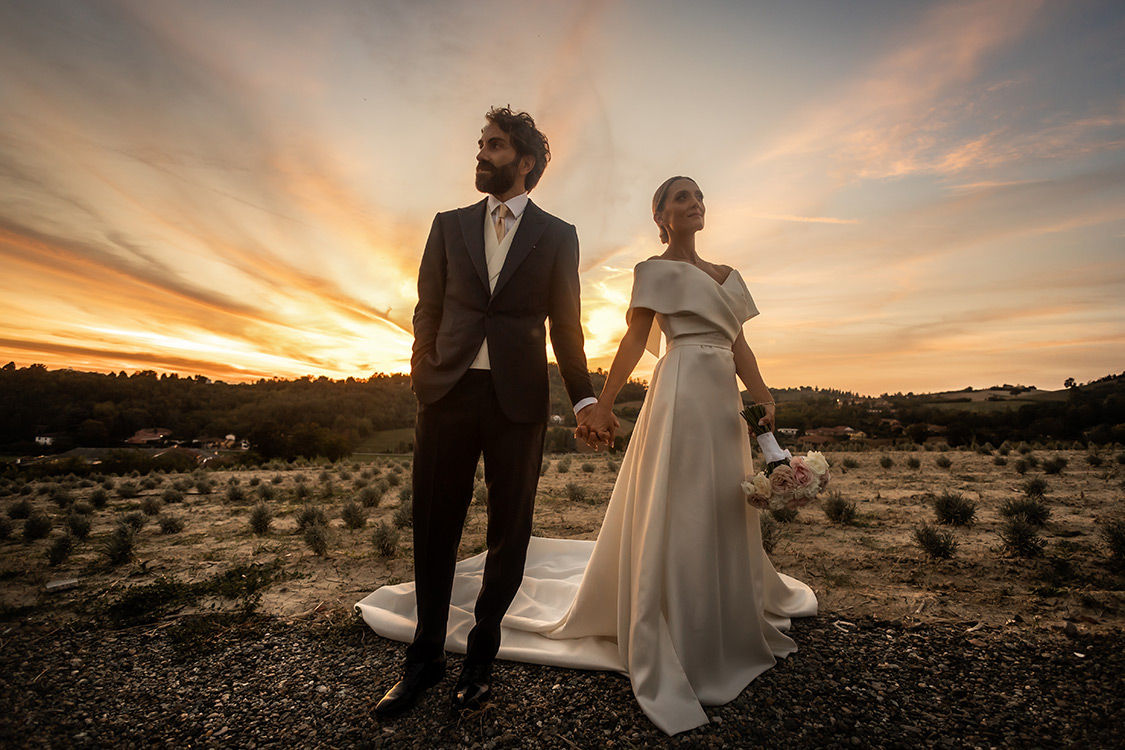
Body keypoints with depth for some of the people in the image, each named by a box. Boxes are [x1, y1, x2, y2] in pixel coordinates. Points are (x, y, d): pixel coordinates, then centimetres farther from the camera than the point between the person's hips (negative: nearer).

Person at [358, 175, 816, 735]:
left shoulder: (729, 277, 20)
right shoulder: (656, 269, 2)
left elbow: (740, 347, 15)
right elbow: (635, 340, -6)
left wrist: (765, 399, 3)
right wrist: (602, 406, -14)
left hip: (725, 401, 7)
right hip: (681, 394, -7)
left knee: (725, 514, 14)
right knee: (673, 514, -5)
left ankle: (728, 624, 36)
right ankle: (666, 658, 10)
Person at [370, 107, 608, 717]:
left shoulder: (558, 236, 8)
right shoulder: (449, 225, 13)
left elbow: (566, 326, 6)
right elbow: (427, 310, 12)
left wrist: (583, 400, -1)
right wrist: (422, 381, 6)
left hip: (519, 398, -1)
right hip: (447, 393, 2)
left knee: (509, 530, 8)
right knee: (434, 529, 9)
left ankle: (481, 654, 30)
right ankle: (425, 656, 30)